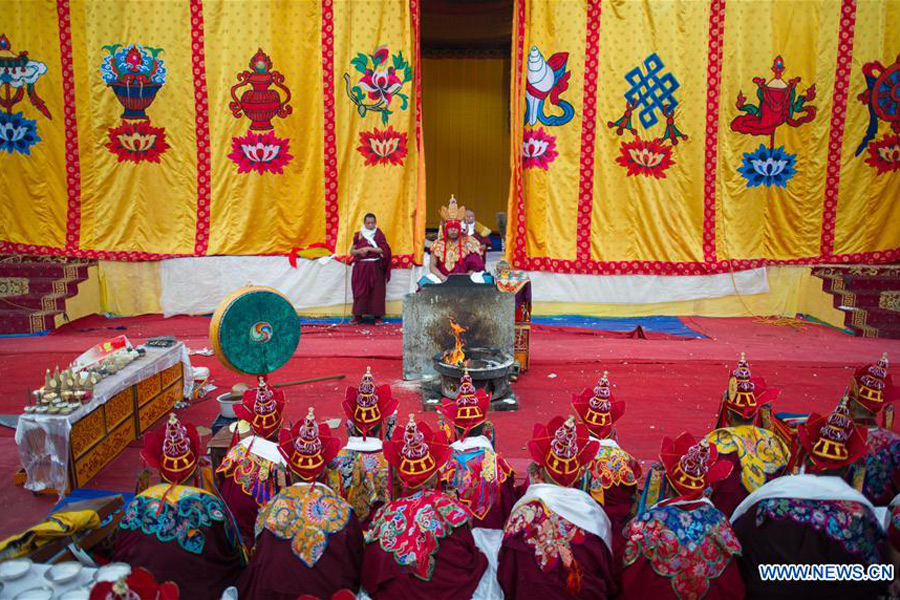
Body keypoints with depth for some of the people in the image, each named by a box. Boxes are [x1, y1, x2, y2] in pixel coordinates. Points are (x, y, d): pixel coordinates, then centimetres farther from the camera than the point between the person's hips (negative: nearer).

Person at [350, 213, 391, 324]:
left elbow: (383, 250, -9)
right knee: (360, 291, 1)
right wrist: (359, 251, -13)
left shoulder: (379, 235, 3)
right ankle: (358, 315, 7)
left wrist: (368, 248, -14)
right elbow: (352, 251, 7)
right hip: (361, 267, 2)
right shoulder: (358, 235, 9)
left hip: (375, 267, -2)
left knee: (377, 291, -2)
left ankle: (377, 316, 3)